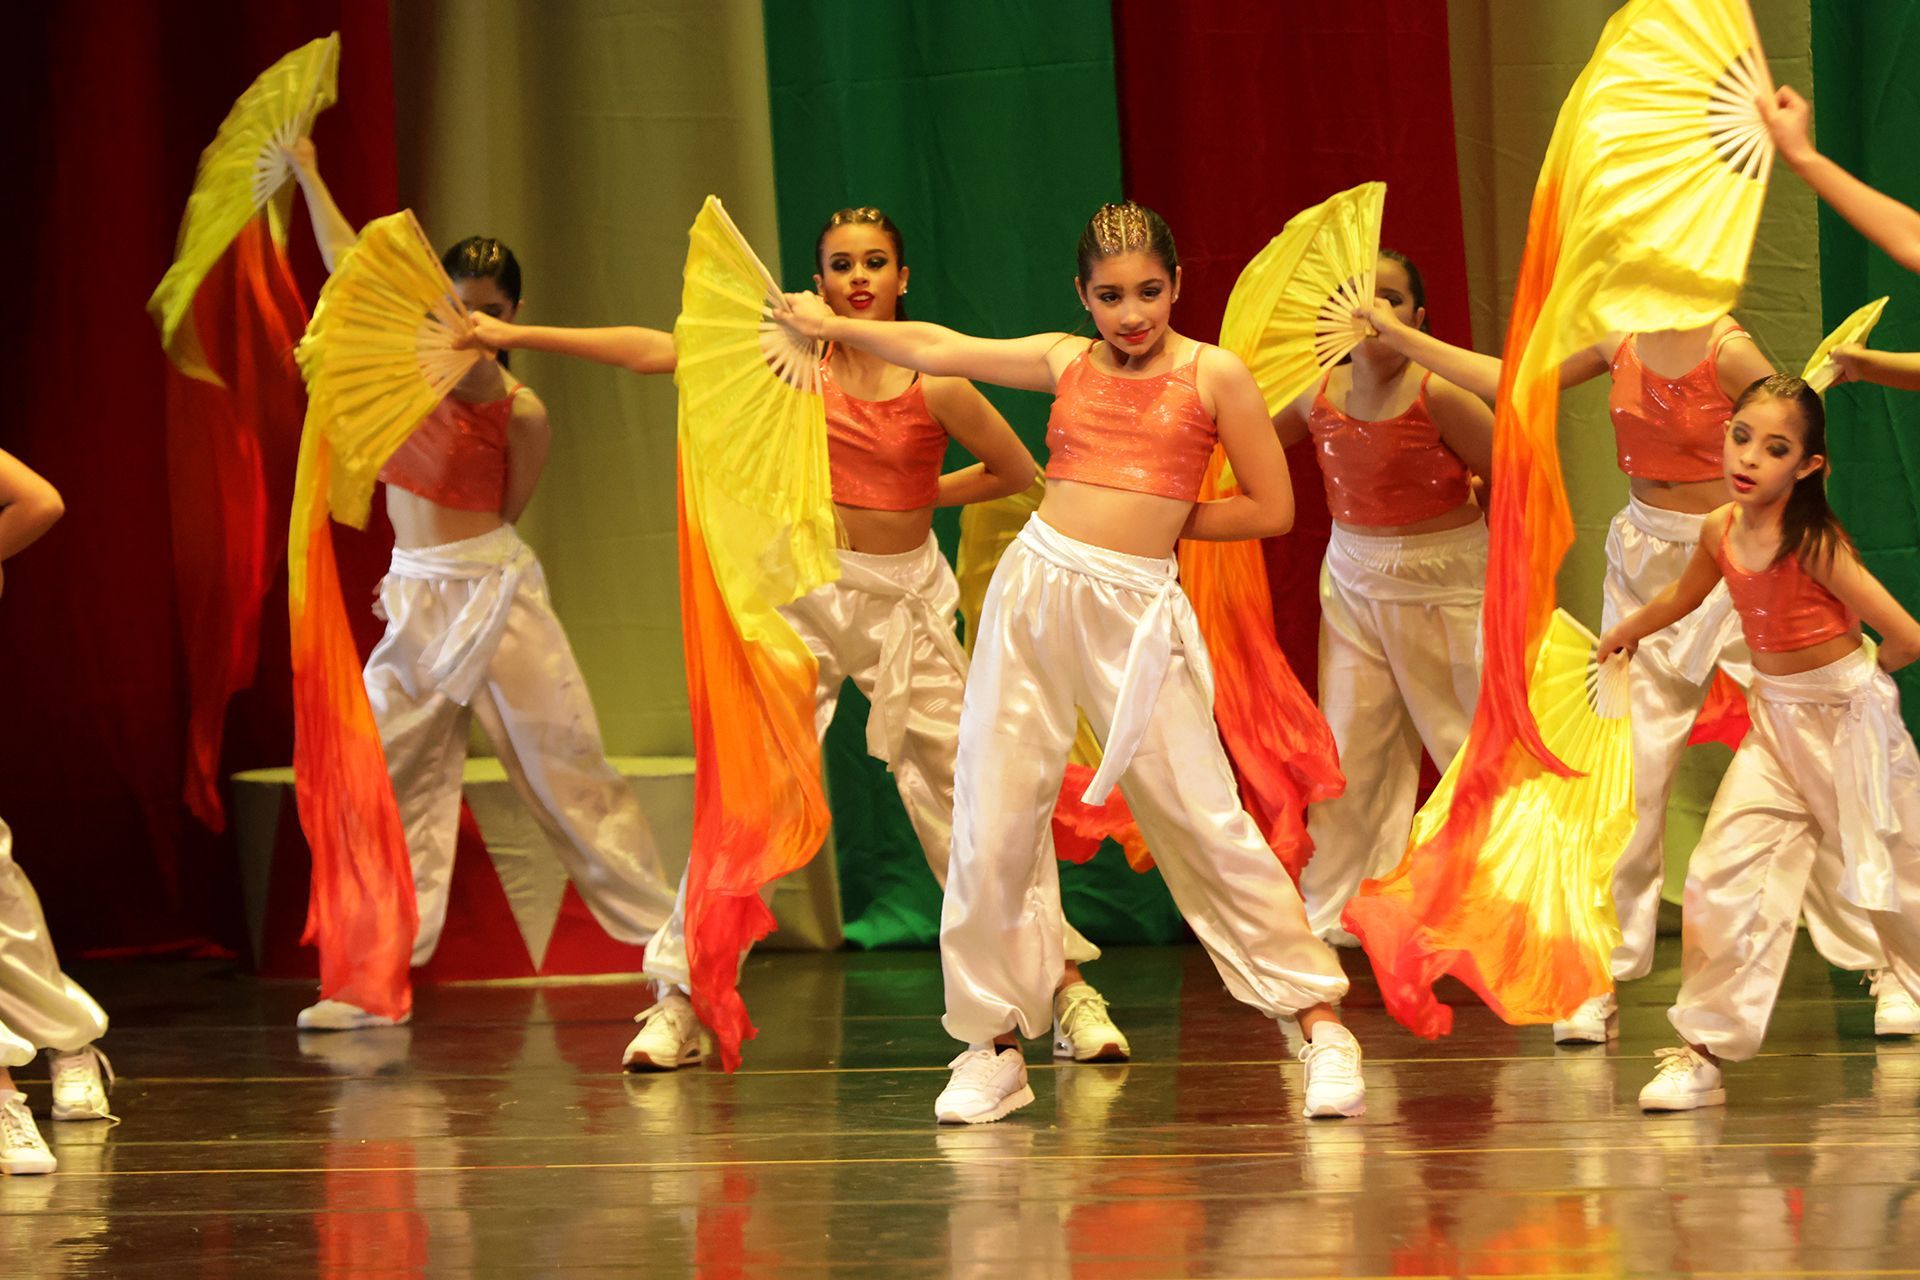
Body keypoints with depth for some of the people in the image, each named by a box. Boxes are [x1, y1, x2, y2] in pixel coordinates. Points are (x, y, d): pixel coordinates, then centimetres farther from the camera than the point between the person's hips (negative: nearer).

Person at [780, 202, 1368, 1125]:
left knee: (1206, 821, -7)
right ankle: (994, 1047, 13)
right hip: (1035, 591, 4)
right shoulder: (1067, 363, 11)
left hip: (1135, 612, -3)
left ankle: (1320, 1023, -1)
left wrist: (1159, 520, 3)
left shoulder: (1214, 374, 2)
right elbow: (936, 350, 22)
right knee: (993, 820, 2)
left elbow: (1271, 509, 4)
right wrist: (834, 324, 28)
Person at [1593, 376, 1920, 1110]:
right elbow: (1683, 597, 22)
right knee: (1724, 873, -4)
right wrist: (1625, 632, 39)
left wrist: (1859, 678, -4)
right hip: (1776, 719, 6)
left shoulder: (1814, 545, -22)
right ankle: (1703, 1051, -1)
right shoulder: (1722, 532, -3)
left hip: (1845, 717, -6)